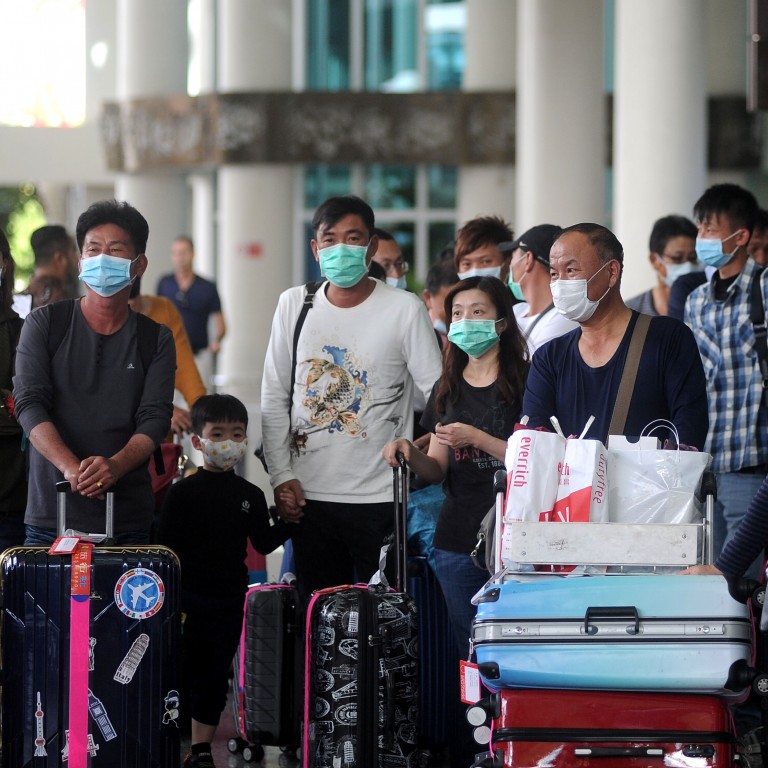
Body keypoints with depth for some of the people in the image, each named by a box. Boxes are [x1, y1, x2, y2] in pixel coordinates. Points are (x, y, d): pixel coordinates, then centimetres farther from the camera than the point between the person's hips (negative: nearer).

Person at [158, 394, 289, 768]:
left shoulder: (250, 495, 6)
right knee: (182, 674, -2)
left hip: (229, 601, 4)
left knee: (215, 677, 8)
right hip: (188, 599, -3)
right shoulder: (183, 492, -6)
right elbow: (167, 550, -6)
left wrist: (288, 522, -6)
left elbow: (263, 542, 10)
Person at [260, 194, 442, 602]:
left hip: (381, 497, -3)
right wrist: (281, 475, 1)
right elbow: (274, 397, 8)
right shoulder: (294, 304, 6)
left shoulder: (405, 309, -3)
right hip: (309, 495, 3)